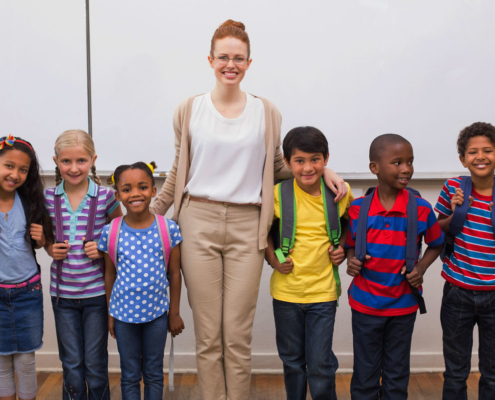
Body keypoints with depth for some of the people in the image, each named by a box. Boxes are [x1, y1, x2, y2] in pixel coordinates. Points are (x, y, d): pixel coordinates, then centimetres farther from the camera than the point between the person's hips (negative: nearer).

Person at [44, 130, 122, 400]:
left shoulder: (105, 197, -8)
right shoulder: (48, 198, -1)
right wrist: (50, 248, -5)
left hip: (96, 290, -2)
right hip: (62, 292, 2)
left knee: (96, 364, 10)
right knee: (71, 365, 12)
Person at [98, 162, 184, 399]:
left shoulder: (168, 229, -10)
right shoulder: (111, 232, -8)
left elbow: (174, 274, -2)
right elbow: (110, 275, 3)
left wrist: (174, 313, 3)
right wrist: (110, 313, 6)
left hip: (157, 312, 0)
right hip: (123, 313, 0)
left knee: (154, 373, 15)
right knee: (130, 375, 15)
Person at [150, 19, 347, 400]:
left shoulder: (267, 114, 7)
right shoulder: (189, 111, 6)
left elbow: (276, 166, 18)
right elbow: (178, 172, 13)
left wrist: (322, 168, 5)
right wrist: (150, 214, 12)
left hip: (246, 227, 0)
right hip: (199, 224, 0)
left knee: (238, 336, 3)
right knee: (208, 335, 5)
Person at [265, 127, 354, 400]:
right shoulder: (278, 193, -8)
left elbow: (350, 222, 14)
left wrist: (342, 246, -2)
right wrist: (272, 258, -9)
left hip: (323, 290, -1)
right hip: (286, 289, 1)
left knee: (320, 364, 3)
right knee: (292, 360, 17)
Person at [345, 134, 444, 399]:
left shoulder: (421, 209, -9)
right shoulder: (357, 209, -8)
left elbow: (436, 244, 7)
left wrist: (421, 268, -9)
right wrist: (351, 261, -12)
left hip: (403, 306, 0)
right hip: (365, 303, 0)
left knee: (397, 376, 14)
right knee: (365, 374, 12)